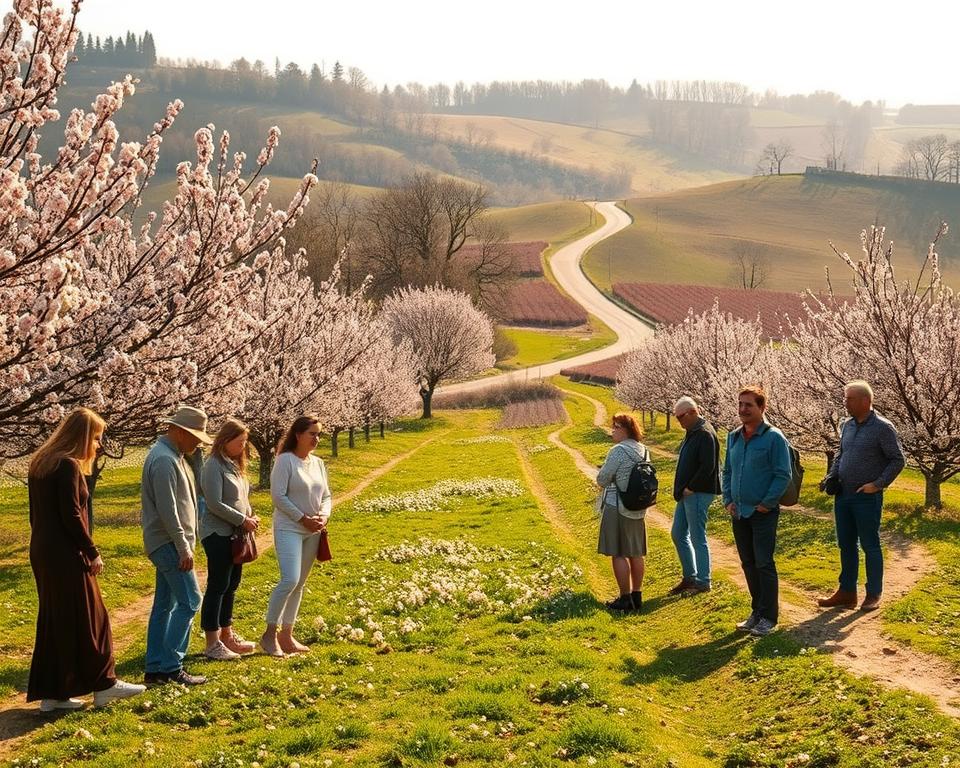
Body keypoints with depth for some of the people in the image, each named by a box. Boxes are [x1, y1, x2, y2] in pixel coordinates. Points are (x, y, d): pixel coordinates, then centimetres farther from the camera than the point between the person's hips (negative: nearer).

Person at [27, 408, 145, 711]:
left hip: (42, 552, 9)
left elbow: (38, 513, 15)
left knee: (53, 620, 12)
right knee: (87, 619, 1)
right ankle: (104, 684, 10)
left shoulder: (40, 462, 12)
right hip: (65, 555, -9)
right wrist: (93, 552, -10)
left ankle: (50, 693, 15)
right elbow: (71, 516, -19)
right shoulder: (68, 465, -16)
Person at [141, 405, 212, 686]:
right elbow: (167, 509, -22)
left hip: (168, 544, 11)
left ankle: (155, 668, 15)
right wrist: (183, 547, -21)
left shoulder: (173, 456, 16)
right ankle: (171, 666, -5)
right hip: (169, 543, -11)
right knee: (189, 601, -9)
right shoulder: (164, 459, -18)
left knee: (165, 604, 11)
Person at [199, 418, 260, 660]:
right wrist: (243, 520, -15)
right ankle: (212, 644, 1)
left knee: (231, 585, 13)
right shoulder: (214, 466, -14)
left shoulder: (235, 465, 13)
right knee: (217, 587, -4)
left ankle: (227, 635, 23)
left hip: (236, 534, 9)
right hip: (218, 534, -9)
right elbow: (215, 504, -20)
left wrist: (250, 516, 2)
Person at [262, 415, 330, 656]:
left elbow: (326, 496, 15)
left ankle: (286, 635, 19)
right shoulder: (285, 460, -10)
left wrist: (324, 516, -5)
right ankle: (269, 634, -5)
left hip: (312, 532, 7)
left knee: (299, 584, 10)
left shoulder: (318, 463, 10)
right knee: (289, 580, -18)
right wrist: (303, 518, -15)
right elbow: (278, 496, -15)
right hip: (289, 529, -7)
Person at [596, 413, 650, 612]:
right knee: (635, 553, 13)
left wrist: (605, 483, 7)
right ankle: (637, 596, 20)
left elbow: (602, 479, -15)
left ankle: (625, 598, 1)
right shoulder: (643, 451, 7)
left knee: (618, 554, -1)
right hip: (637, 508, 8)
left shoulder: (619, 451, -18)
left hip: (617, 508, -8)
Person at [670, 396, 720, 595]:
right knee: (678, 534, 14)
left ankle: (703, 582, 8)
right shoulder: (692, 432, 14)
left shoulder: (705, 434, -17)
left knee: (698, 538, -2)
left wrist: (690, 488, -17)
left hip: (698, 494, -10)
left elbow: (707, 467, -24)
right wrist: (682, 489, 11)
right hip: (687, 494, 10)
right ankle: (690, 577, 24)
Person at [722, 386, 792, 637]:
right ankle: (757, 611, 23)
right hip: (739, 512, 7)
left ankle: (768, 617, 5)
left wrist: (766, 504, -14)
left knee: (764, 564, -3)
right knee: (748, 564, 12)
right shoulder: (733, 437, 9)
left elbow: (783, 475, -13)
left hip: (763, 513, -6)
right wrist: (728, 500, 7)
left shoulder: (774, 438, -11)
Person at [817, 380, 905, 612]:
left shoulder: (882, 428, -12)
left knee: (870, 546, 3)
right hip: (843, 496, 7)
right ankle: (847, 593, 21)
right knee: (846, 545, 12)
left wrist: (877, 484, -15)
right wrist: (831, 476, 6)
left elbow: (897, 460, -9)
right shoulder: (847, 425, 8)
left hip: (867, 498, -7)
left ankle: (873, 595, 14)